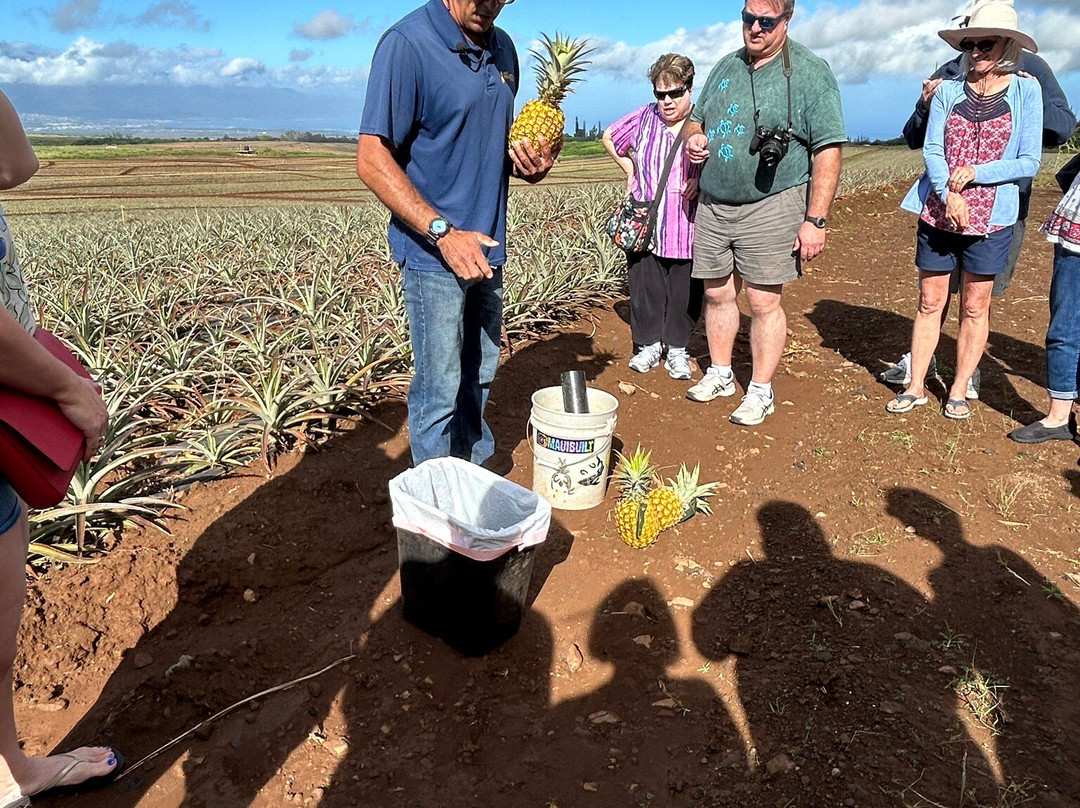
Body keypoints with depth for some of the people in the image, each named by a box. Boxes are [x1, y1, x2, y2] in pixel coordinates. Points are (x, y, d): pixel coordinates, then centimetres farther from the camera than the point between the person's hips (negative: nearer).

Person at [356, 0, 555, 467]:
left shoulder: (502, 48, 10)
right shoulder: (407, 43, -13)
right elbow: (372, 160, -17)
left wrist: (530, 164, -1)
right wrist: (443, 232, -24)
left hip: (486, 247, 7)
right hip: (432, 253, -7)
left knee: (480, 375, 17)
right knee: (439, 387, 0)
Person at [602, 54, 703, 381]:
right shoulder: (644, 118, 4)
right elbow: (609, 137, 20)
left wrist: (703, 179, -14)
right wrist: (630, 170, 11)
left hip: (687, 227, -2)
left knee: (685, 290, 6)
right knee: (644, 286, 7)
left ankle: (677, 349, 21)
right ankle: (648, 345, 22)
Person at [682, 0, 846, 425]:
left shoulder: (810, 72, -4)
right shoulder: (726, 67, 14)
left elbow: (827, 151, -10)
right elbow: (695, 118, 26)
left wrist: (815, 220, -16)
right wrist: (694, 138, 0)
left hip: (770, 207, -5)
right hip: (712, 204, 6)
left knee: (763, 302, -3)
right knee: (717, 294, 11)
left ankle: (761, 391, 10)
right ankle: (720, 375, 28)